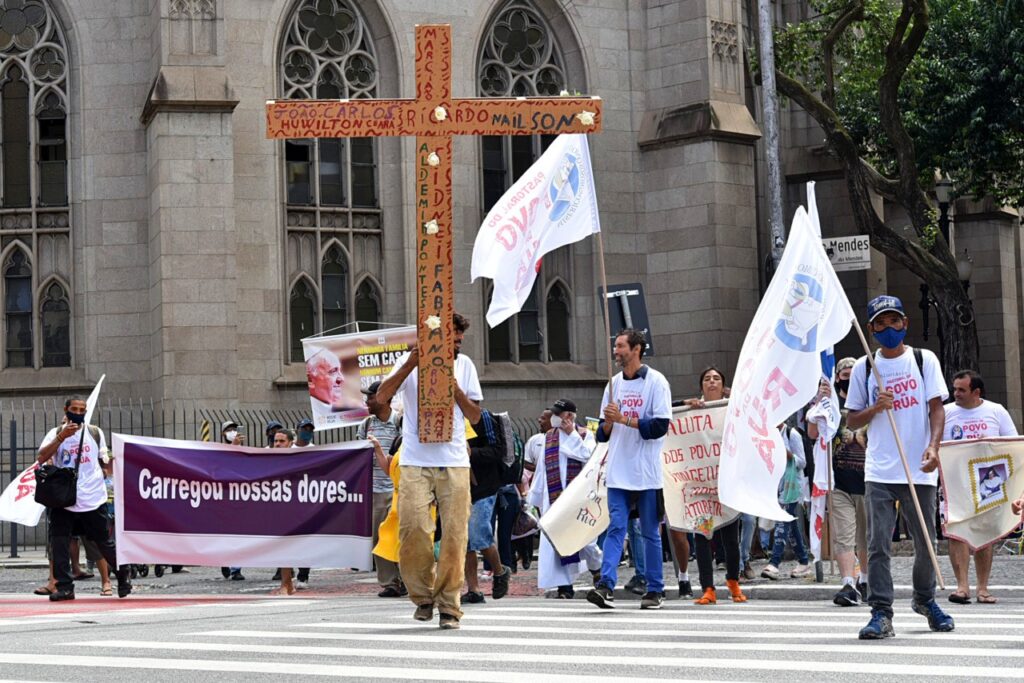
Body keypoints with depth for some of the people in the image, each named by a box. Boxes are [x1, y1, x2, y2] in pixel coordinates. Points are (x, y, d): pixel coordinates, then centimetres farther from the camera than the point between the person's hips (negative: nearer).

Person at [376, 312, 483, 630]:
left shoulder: (464, 365, 13)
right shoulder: (411, 360, 5)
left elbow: (475, 416, 12)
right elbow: (382, 396, -7)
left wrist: (455, 389, -4)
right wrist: (410, 365, -17)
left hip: (455, 463, 2)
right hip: (416, 463, -2)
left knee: (454, 534, -4)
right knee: (413, 528, -12)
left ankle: (448, 605, 6)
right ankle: (423, 595, 9)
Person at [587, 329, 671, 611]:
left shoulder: (656, 382, -4)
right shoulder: (614, 384, 14)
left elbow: (661, 426, -12)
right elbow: (603, 432, 17)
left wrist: (624, 419, -15)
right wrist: (608, 423, -6)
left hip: (647, 471, -4)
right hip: (619, 471, 4)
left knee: (651, 532, 3)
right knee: (616, 528, -5)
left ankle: (655, 590, 10)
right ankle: (606, 585, -14)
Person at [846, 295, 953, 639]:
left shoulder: (924, 360, 5)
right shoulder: (863, 368, 8)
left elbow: (937, 407, 0)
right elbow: (851, 421, 11)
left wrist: (933, 446, -16)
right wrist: (875, 408, -10)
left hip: (918, 470, 0)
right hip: (879, 472, 0)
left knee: (926, 542, 8)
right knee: (878, 543, -8)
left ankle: (925, 599, 32)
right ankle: (881, 613, -7)